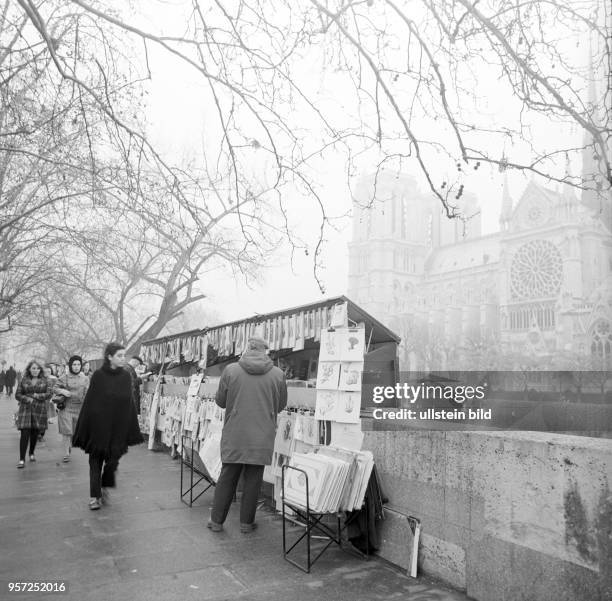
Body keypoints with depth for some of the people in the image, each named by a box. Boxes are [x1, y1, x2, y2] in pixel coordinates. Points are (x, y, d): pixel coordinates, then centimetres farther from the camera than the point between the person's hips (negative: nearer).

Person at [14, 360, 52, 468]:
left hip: (39, 410, 1)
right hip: (25, 410, -1)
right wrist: (28, 399, -12)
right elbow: (17, 395, 4)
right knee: (25, 434, -9)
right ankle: (22, 460, -8)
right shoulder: (24, 381, 8)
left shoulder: (45, 381, 6)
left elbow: (48, 394, -2)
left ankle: (31, 453, 30)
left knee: (35, 433, 8)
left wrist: (36, 395, -12)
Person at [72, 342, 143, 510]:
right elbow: (89, 402, -7)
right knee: (96, 459, 4)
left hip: (118, 427, 3)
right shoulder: (98, 375, -8)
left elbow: (130, 404, 4)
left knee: (113, 458, 7)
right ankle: (94, 496, 12)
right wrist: (83, 430, -8)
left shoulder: (126, 377, 1)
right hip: (98, 425, -3)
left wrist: (132, 430, 3)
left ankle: (105, 487, 31)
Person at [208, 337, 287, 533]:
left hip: (234, 436, 0)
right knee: (253, 479, 11)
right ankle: (246, 522, 21)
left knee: (227, 477, 13)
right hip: (262, 438, 0)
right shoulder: (278, 374, -4)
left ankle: (216, 521, 23)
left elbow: (220, 401, 3)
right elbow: (281, 405, 7)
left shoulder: (230, 370, -7)